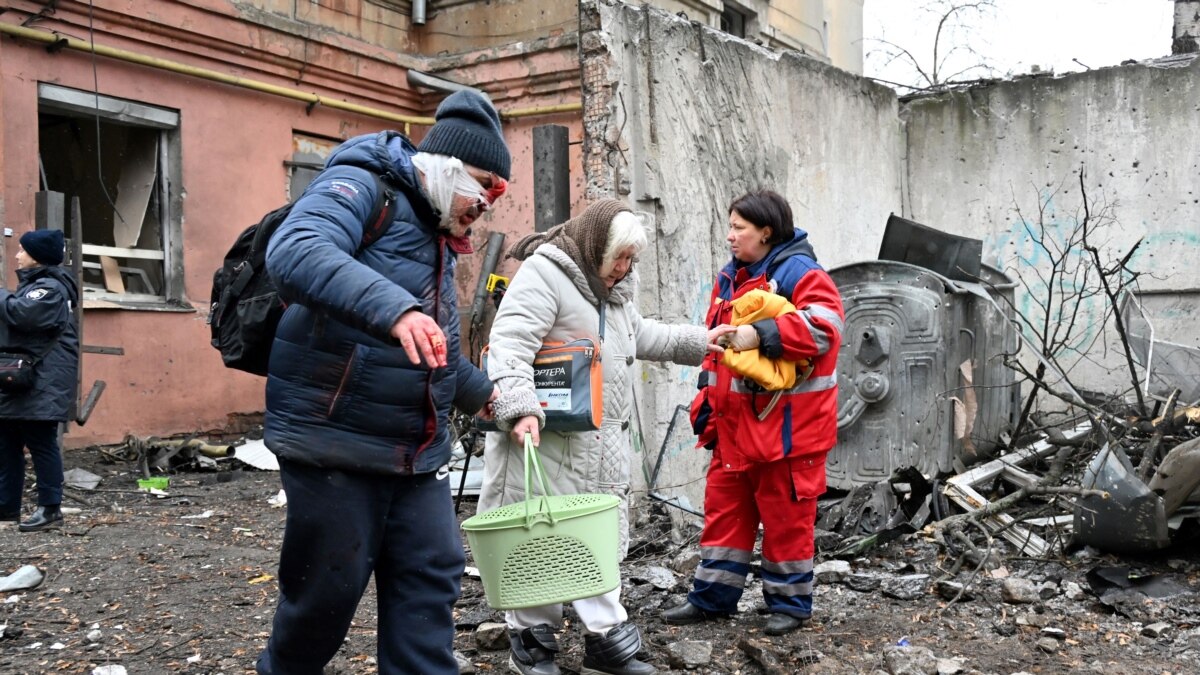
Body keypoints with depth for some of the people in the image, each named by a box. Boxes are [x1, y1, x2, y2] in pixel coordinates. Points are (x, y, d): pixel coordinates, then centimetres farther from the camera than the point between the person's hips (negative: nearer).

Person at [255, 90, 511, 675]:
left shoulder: (437, 237, 19)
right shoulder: (360, 185, -9)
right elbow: (294, 252, -32)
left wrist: (481, 391, 40)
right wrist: (394, 309, -43)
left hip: (417, 451, 8)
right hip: (335, 441, -8)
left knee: (432, 577, 4)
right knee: (329, 588, 3)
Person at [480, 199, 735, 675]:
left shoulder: (613, 287, 17)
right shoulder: (543, 274, -14)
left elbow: (639, 336, 34)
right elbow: (510, 345, -24)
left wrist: (697, 341, 29)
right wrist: (519, 407, -36)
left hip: (601, 442, 9)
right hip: (546, 435, -9)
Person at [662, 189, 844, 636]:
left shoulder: (799, 272, -11)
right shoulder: (730, 278, 14)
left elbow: (824, 327, -26)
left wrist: (761, 334, -29)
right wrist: (709, 400, 16)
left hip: (785, 423, -8)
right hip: (735, 420, 8)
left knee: (785, 514, 4)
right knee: (724, 506, 13)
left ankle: (790, 602, 18)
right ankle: (713, 597, 23)